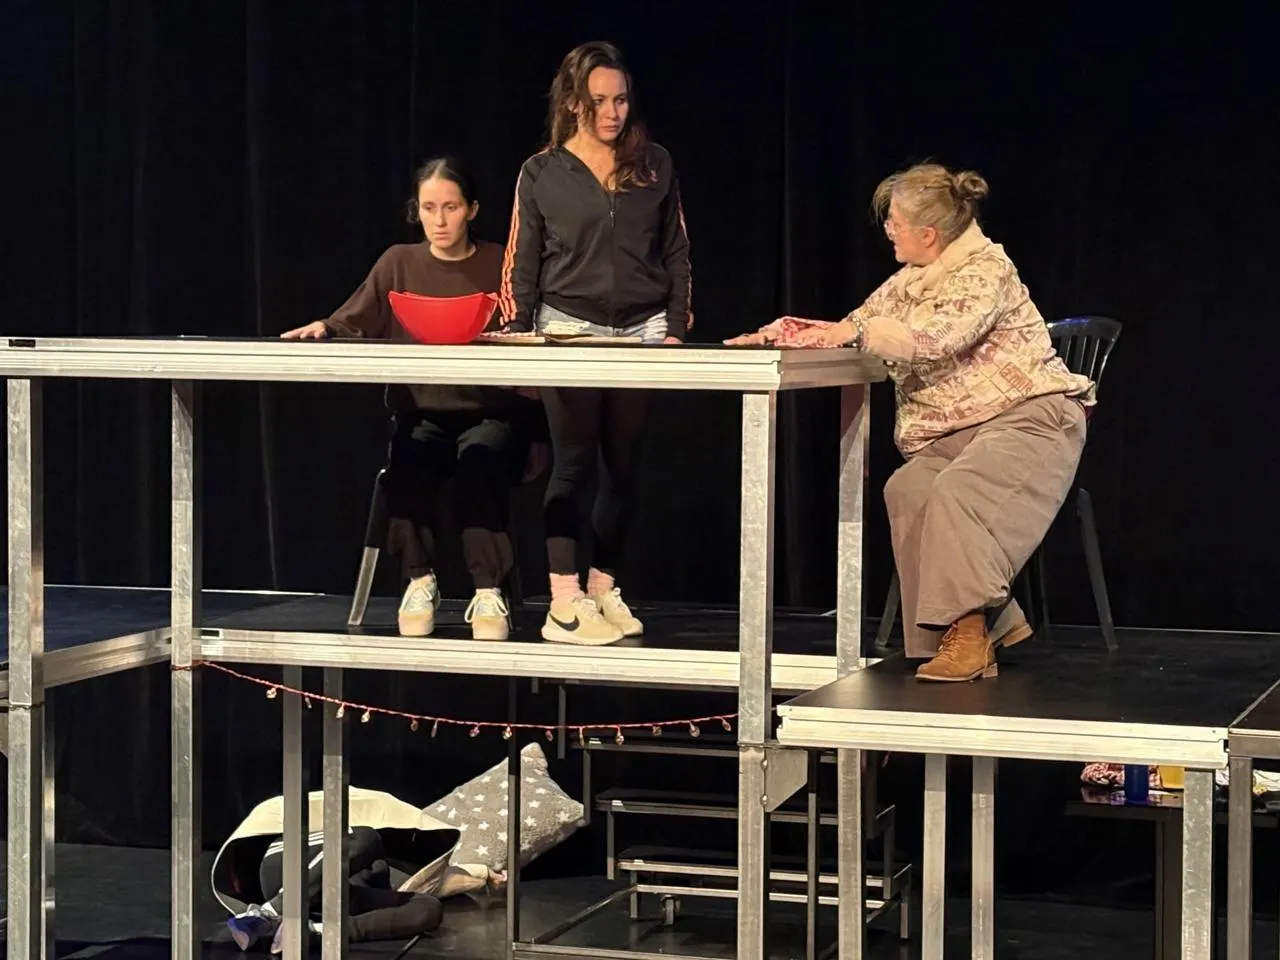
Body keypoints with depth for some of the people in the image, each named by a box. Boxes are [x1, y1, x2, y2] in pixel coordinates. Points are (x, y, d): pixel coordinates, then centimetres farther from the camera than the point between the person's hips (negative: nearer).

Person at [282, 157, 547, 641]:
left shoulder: (499, 266, 5)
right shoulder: (399, 264, 10)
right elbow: (353, 323, 3)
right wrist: (323, 328, -19)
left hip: (491, 414, -1)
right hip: (422, 414, 2)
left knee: (480, 457, -36)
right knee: (409, 459, -33)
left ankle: (489, 592, -28)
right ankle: (420, 580, -13)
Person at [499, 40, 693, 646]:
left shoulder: (654, 166, 8)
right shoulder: (542, 172, 3)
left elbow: (676, 254, 10)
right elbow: (521, 265, 5)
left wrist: (676, 328, 3)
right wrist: (518, 338, -1)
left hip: (642, 331, 2)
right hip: (568, 330, -2)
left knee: (622, 464, 5)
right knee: (574, 462, -5)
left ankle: (603, 590, 14)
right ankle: (564, 603, -6)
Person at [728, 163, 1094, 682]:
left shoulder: (986, 269, -12)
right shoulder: (912, 279, 15)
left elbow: (939, 337, -28)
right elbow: (852, 332, 19)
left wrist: (859, 330, -26)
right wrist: (791, 333, 3)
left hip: (1029, 417, -8)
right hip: (960, 432, 8)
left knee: (957, 490, -33)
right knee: (908, 491, -21)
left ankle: (967, 630, -32)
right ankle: (993, 622, -19)